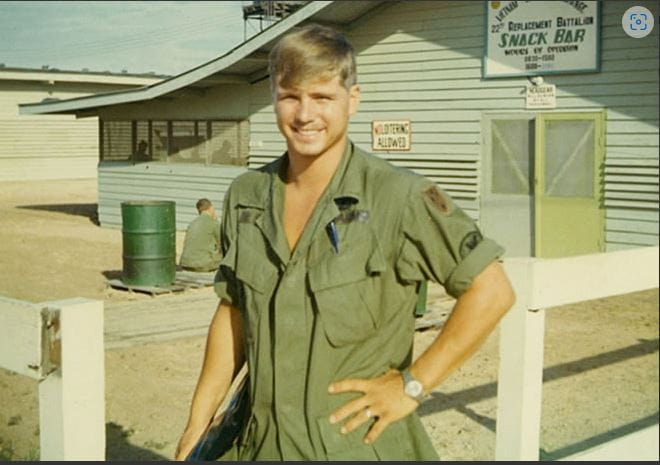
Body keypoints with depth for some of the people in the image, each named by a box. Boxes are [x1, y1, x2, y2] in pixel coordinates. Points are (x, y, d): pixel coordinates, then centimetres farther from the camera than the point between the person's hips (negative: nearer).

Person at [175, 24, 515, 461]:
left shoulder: (397, 195, -15)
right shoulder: (246, 196, 1)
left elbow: (492, 292, -13)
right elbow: (233, 314, 10)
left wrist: (411, 385, -14)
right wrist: (198, 422, 8)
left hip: (360, 445, -4)